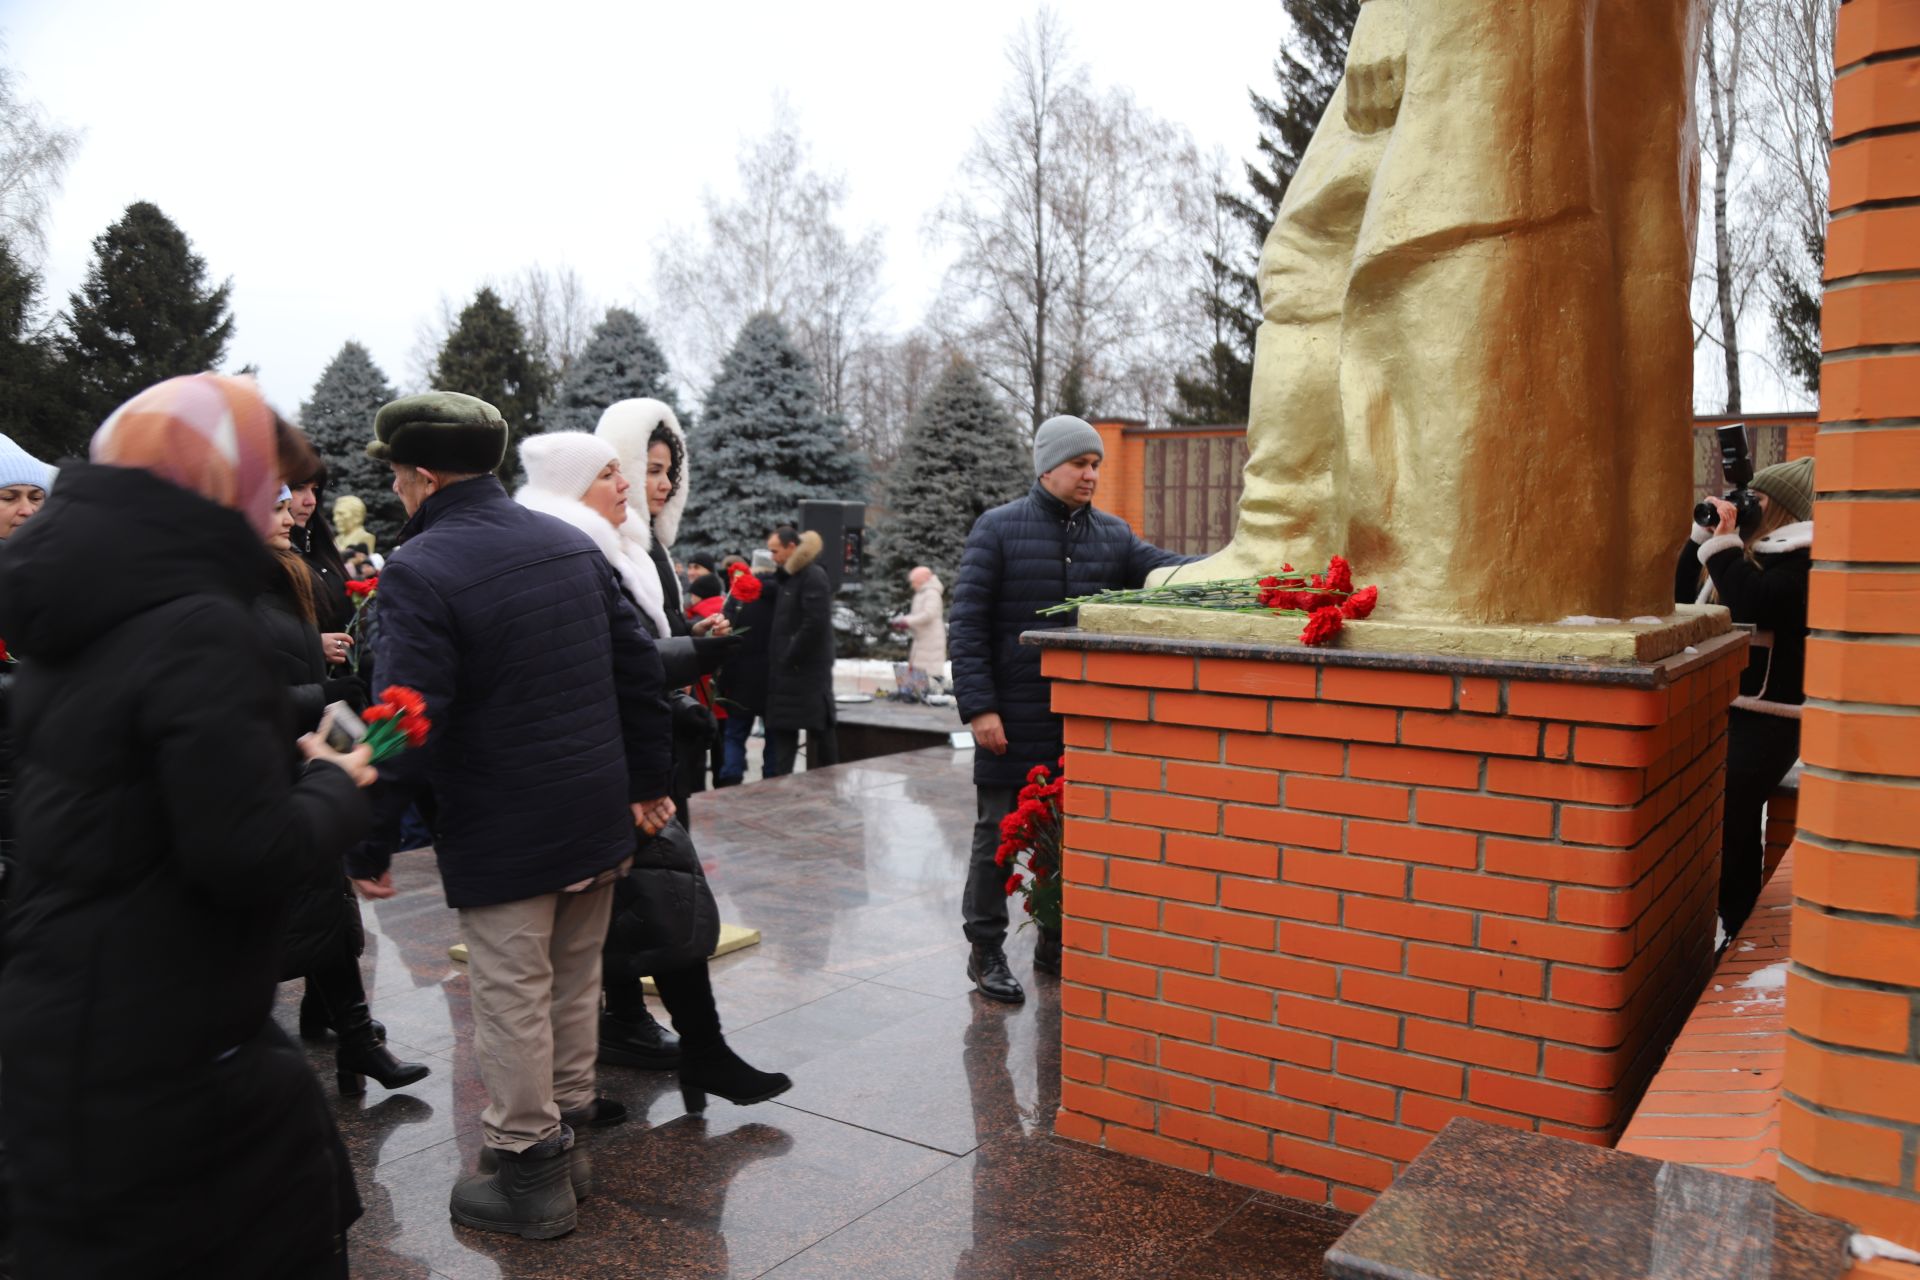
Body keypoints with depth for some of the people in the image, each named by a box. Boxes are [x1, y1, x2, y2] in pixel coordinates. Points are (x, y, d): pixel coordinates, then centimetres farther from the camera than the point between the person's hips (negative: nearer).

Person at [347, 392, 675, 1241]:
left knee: (513, 1001, 6)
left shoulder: (419, 571, -15)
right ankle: (566, 1128, 35)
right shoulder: (571, 544, 6)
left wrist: (370, 844, -11)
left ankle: (528, 1176, 19)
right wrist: (648, 779, 16)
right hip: (597, 816, 7)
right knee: (574, 986, 19)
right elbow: (639, 667, 8)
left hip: (501, 835, -7)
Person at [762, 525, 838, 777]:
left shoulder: (813, 577, -11)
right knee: (782, 734, 10)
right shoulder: (789, 578, 18)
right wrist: (779, 661, 10)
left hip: (808, 672, -9)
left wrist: (789, 658, -16)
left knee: (820, 733, -3)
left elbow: (816, 623, -21)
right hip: (789, 673, 9)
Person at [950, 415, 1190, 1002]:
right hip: (1013, 721, -4)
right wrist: (978, 706, -14)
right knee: (999, 833, 6)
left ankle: (1057, 944, 29)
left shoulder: (1112, 534, 10)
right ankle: (986, 949, 20)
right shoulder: (999, 529, -3)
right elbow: (967, 623, -6)